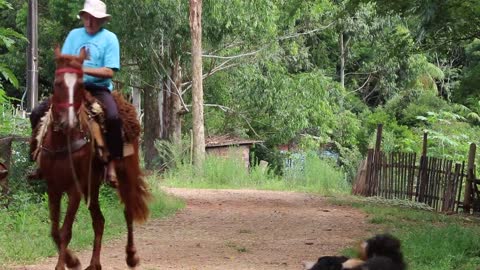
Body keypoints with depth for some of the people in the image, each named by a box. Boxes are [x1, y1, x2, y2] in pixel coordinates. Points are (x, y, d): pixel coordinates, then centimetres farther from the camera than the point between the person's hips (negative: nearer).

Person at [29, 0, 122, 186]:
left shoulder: (109, 38, 0)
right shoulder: (74, 35, 11)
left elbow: (109, 72, -10)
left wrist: (84, 69, -21)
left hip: (99, 89, -4)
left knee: (113, 117, -35)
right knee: (37, 114, -10)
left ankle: (111, 165, -25)